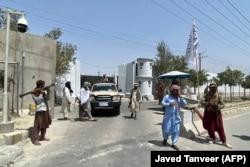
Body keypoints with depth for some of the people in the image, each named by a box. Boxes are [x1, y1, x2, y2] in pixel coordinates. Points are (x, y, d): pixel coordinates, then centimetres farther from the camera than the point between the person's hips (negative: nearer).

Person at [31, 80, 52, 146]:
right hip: (39, 110, -7)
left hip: (45, 109, 7)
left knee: (45, 123, 14)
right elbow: (38, 101, -14)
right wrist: (41, 94, -21)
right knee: (38, 125, -9)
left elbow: (47, 98, 2)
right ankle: (35, 140, -4)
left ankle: (42, 137, 28)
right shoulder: (34, 93, -6)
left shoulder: (44, 91, 11)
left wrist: (47, 94, -15)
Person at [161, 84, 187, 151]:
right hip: (168, 117, -3)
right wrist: (169, 104, -19)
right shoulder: (167, 96, -1)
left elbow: (184, 104, 1)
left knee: (176, 130, 4)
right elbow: (162, 103, -4)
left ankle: (174, 143, 15)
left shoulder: (179, 98, 10)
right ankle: (165, 139, 30)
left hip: (177, 117, 4)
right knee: (166, 129, 0)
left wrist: (181, 97, -8)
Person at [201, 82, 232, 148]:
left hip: (216, 113, 0)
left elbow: (222, 105, -2)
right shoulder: (206, 95, -2)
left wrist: (217, 106, -22)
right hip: (208, 113, 0)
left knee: (220, 127, 2)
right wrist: (208, 103, -29)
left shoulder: (219, 96, -2)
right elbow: (202, 102, -12)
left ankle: (224, 142, 11)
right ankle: (212, 138, 32)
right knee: (209, 127, 10)